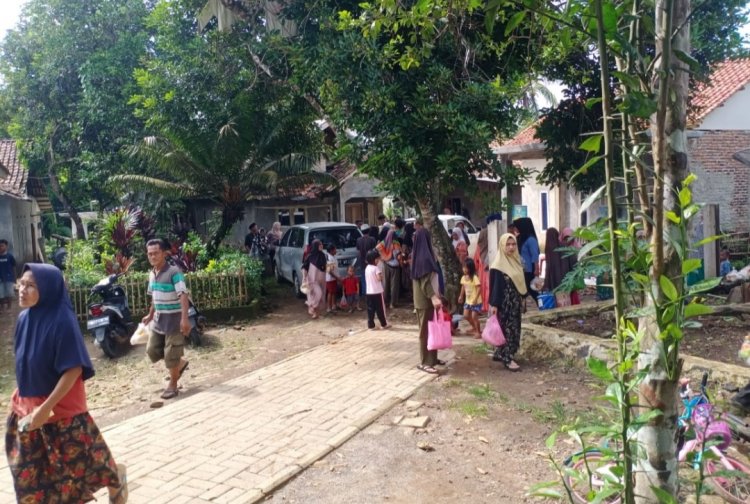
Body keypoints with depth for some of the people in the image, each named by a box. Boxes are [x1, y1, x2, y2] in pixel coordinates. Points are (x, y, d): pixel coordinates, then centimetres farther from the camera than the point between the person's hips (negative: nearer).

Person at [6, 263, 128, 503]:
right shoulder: (24, 318, -1)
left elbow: (74, 370, -22)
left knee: (78, 460, 13)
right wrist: (20, 398, 12)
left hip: (61, 409, -6)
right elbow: (24, 364, 11)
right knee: (29, 471, 14)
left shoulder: (61, 321, -22)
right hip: (27, 408, 6)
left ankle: (116, 478, 40)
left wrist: (46, 407, -23)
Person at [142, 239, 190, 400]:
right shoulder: (152, 274, 6)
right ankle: (181, 364, 34)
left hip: (174, 319, -8)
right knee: (152, 350, 13)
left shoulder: (174, 272, -19)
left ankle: (172, 385, 19)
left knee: (171, 354, 0)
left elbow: (183, 295, -26)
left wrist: (184, 318, -34)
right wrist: (150, 315, 24)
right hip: (159, 319, 8)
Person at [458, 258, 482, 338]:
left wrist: (475, 298, -27)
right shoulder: (463, 277, 1)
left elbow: (479, 288, -22)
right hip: (467, 301, 7)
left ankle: (478, 332, 11)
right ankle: (474, 327, 31)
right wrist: (461, 296, 14)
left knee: (474, 316, -5)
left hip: (476, 301, -7)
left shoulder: (475, 277, -21)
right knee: (466, 316, 8)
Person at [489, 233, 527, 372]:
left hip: (515, 301, 8)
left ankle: (499, 353, 23)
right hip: (504, 302, -8)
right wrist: (494, 304, -19)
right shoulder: (498, 264, -14)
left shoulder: (516, 260, 9)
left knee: (514, 328, 12)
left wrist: (521, 298, 17)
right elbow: (495, 285, -16)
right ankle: (507, 358, 3)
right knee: (507, 328, -4)